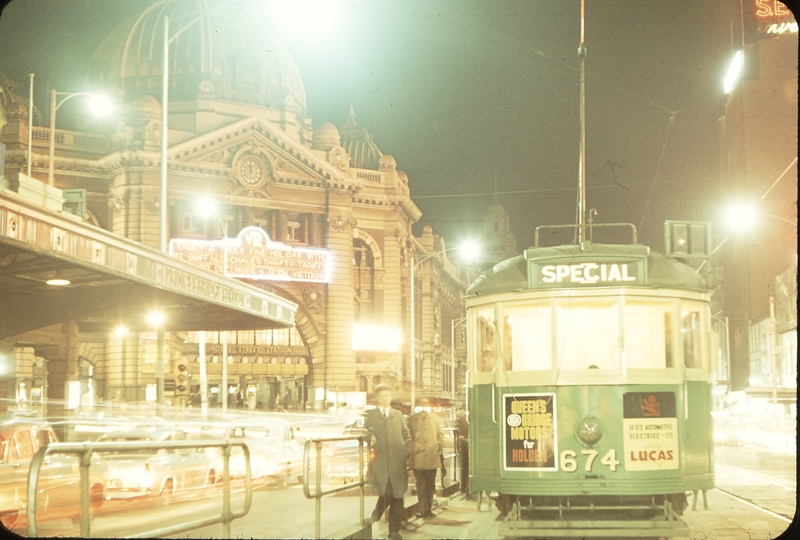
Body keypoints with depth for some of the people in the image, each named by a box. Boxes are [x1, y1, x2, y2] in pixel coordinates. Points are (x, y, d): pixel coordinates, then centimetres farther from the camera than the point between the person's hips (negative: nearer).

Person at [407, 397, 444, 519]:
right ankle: (423, 510, -1)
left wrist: (439, 447, 2)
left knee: (431, 485, 7)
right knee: (421, 485, -3)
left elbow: (440, 435, 14)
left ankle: (428, 509, 15)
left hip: (432, 457, 2)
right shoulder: (412, 419, 6)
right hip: (418, 457, -2)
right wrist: (415, 445, -10)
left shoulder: (435, 419, 12)